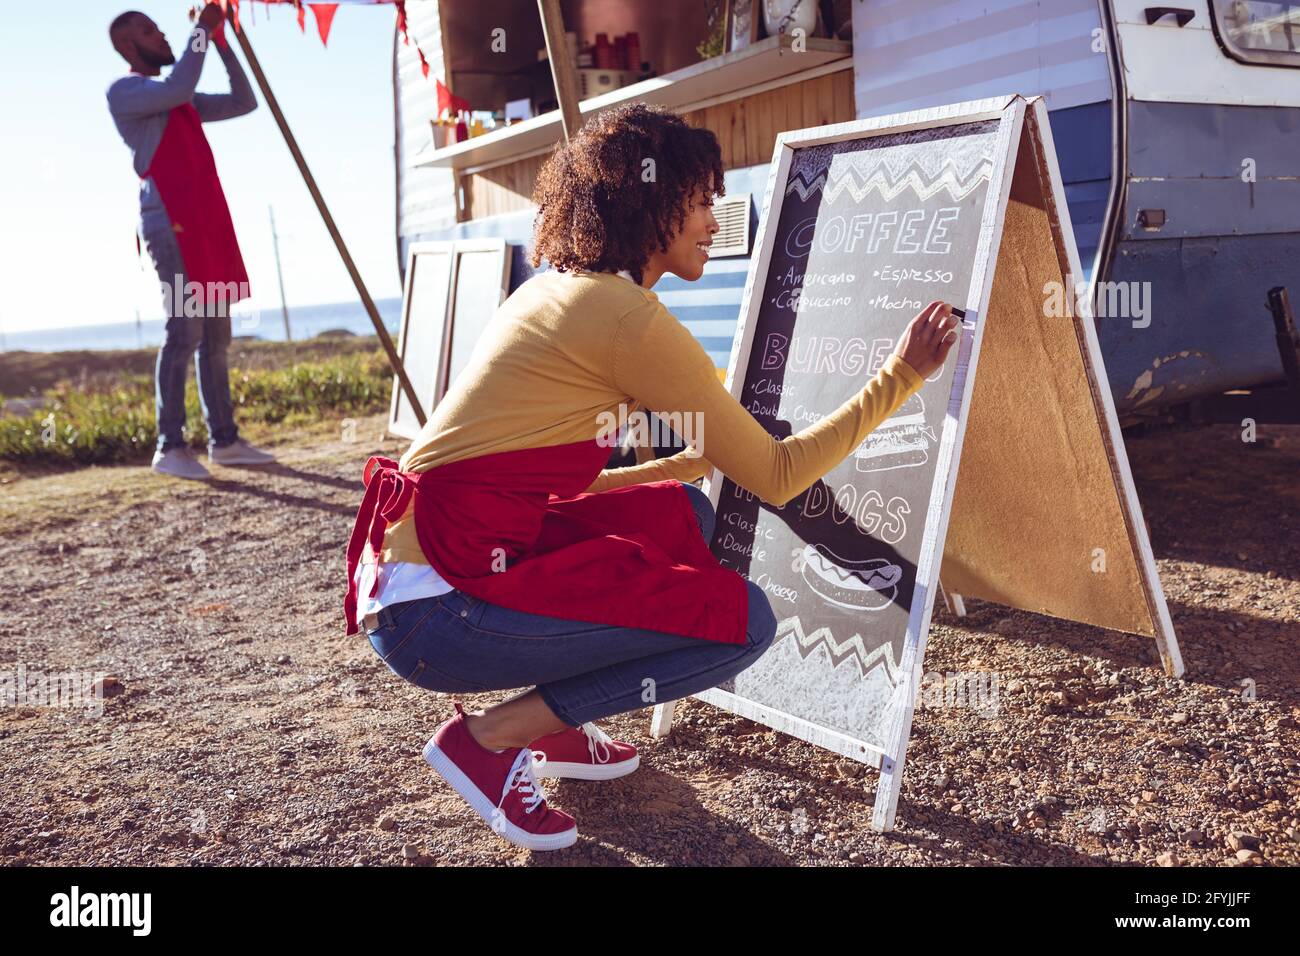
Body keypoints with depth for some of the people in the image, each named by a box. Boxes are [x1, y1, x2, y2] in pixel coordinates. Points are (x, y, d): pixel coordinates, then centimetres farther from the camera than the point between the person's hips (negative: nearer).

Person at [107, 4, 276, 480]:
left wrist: (223, 43, 14)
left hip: (208, 223, 8)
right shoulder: (122, 92, 0)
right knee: (185, 330, -14)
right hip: (169, 224, -8)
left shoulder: (183, 100, 24)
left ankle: (224, 440, 6)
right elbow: (178, 88, -18)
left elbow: (243, 102, 23)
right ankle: (170, 447, -12)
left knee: (216, 334, 4)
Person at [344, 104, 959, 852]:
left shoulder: (557, 291, 15)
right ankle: (489, 738, -1)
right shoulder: (628, 315, -13)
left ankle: (556, 731, 16)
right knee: (743, 619, -7)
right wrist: (901, 376, 0)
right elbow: (777, 476, -9)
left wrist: (702, 460, 19)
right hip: (440, 612, -9)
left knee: (682, 512, 16)